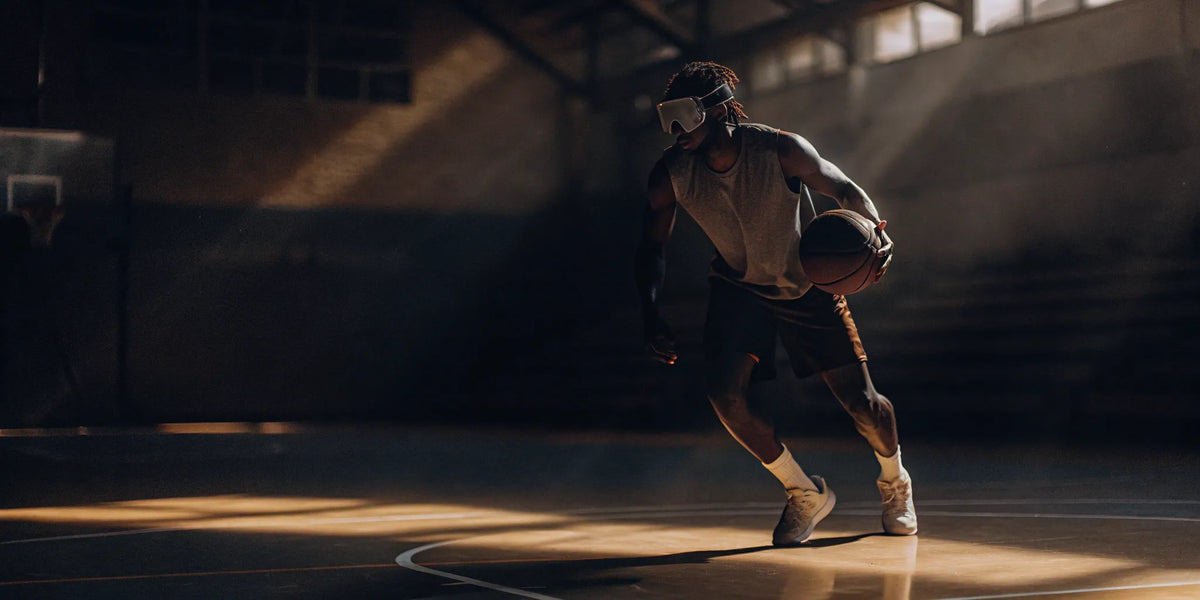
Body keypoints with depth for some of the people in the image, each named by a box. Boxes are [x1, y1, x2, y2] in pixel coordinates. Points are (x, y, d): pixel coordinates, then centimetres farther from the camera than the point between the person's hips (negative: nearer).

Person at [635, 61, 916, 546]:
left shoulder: (781, 151, -27)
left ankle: (894, 483, 33)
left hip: (808, 284, -2)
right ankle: (805, 493, 3)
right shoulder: (670, 173, -19)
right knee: (723, 392, -21)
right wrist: (651, 318, -18)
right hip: (738, 285, 2)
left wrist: (875, 229, -34)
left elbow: (844, 190, -13)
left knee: (861, 402, -3)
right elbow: (653, 246, -5)